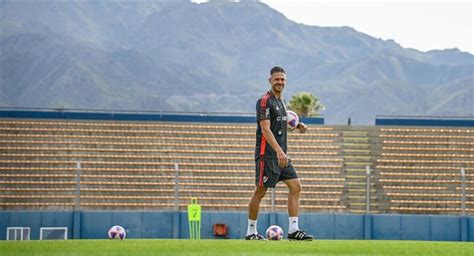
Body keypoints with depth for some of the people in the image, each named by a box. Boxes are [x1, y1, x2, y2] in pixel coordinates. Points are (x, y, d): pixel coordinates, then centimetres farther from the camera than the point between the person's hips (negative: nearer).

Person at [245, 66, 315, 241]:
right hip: (267, 154, -9)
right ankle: (251, 232, 7)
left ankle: (293, 230, -1)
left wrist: (296, 125, 11)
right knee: (260, 192, -3)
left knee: (295, 187, 0)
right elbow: (265, 129, -20)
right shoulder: (265, 101, -11)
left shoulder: (280, 101, 17)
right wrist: (279, 151, -29)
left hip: (281, 155, 9)